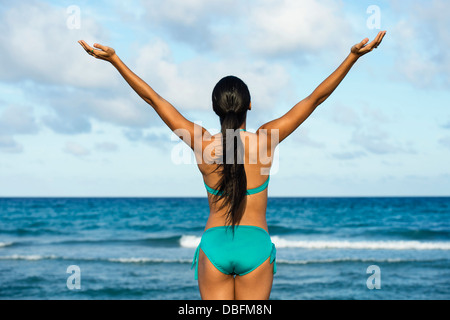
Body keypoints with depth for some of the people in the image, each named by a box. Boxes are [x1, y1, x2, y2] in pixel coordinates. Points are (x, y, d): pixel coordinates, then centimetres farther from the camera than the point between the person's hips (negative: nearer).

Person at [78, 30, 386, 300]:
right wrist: (354, 56, -4)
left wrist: (115, 60, 2)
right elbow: (315, 98, -5)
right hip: (256, 245, 0)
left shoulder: (202, 144, -6)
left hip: (214, 245, 1)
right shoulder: (265, 140, -7)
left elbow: (154, 98, -2)